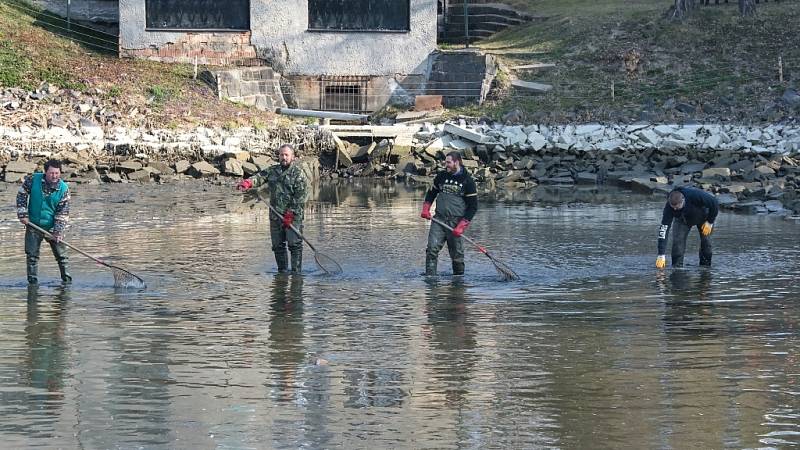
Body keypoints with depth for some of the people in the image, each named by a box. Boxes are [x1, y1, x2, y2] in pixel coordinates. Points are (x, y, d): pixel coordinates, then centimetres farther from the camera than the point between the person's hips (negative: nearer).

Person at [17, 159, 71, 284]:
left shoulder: (63, 189, -13)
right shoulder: (33, 180, -12)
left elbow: (63, 212, -11)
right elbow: (21, 195, 0)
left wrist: (58, 231, -18)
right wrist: (23, 214, -6)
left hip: (53, 227, 0)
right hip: (33, 225, 0)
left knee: (61, 255, 3)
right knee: (32, 255, 2)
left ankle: (66, 279, 16)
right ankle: (33, 281, 11)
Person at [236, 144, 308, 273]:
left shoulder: (298, 173, -3)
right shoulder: (272, 171, 13)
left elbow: (301, 196, -9)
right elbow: (260, 177, -2)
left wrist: (291, 214, -15)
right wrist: (248, 182, -25)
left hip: (293, 216, -5)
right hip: (275, 216, 5)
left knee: (294, 245, -9)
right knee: (278, 245, 7)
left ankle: (296, 271, -6)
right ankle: (282, 271, 17)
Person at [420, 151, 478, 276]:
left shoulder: (467, 181, -3)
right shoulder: (441, 176, 9)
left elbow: (473, 206, -4)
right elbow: (431, 193, 26)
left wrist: (461, 226, -12)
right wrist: (426, 208, 7)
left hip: (455, 222, -3)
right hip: (439, 219, 3)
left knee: (457, 255, 3)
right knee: (432, 248, -12)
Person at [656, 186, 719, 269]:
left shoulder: (696, 195, -43)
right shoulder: (669, 207, -36)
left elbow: (715, 203, -27)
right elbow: (663, 229, -37)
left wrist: (710, 222, -21)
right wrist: (661, 255, -42)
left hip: (703, 216, -1)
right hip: (682, 219, 1)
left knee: (706, 241, -7)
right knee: (677, 241, -17)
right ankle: (676, 267, -7)